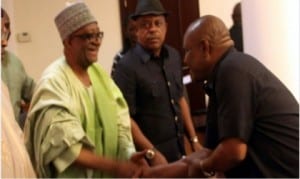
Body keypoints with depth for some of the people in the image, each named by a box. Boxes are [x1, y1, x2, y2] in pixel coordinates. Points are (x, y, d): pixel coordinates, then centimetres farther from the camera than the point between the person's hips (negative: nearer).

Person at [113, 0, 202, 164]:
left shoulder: (174, 56, 4)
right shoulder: (127, 66, -16)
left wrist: (194, 139, 11)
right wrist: (152, 153, -16)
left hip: (178, 150, 6)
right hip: (151, 155, -6)